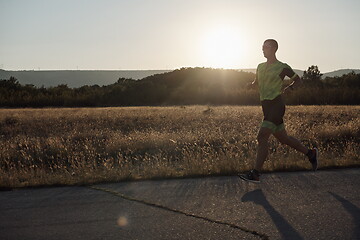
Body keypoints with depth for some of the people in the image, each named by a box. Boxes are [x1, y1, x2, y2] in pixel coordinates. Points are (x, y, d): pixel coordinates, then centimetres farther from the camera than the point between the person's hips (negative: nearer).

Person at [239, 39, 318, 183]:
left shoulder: (282, 67, -3)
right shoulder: (260, 67, 16)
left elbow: (298, 80, 8)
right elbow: (257, 81, 31)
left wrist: (290, 87, -13)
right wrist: (251, 84, 8)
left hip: (276, 105, -8)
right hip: (266, 106, 8)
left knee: (262, 138, -17)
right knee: (282, 138, 16)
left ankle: (255, 174, -18)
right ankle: (310, 153, 35)